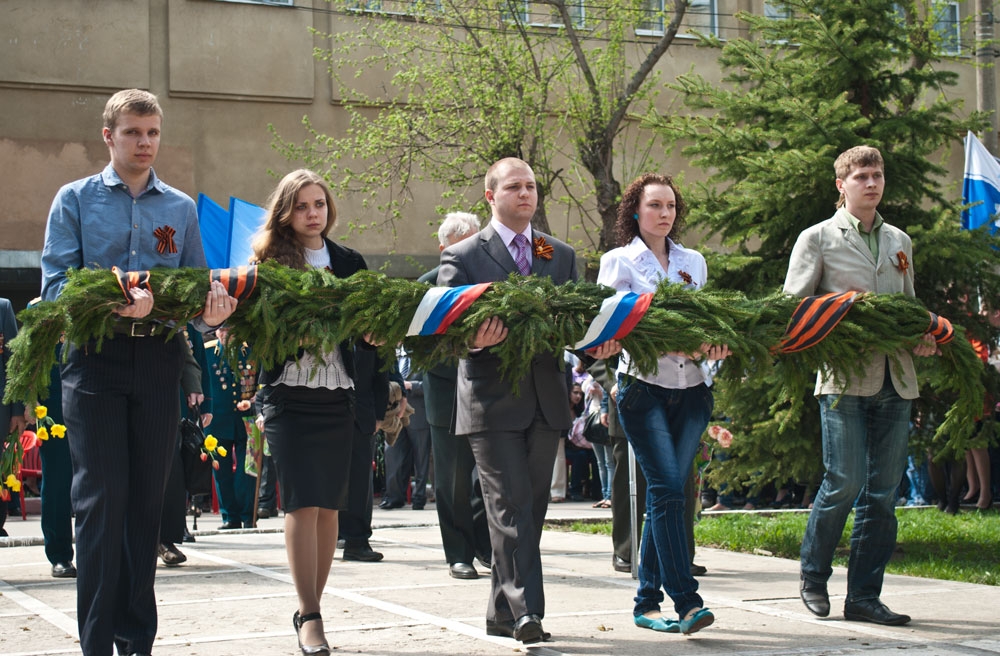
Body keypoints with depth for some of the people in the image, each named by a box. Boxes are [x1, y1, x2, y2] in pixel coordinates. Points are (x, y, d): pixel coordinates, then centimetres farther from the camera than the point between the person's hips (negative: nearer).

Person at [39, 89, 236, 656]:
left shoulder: (182, 208, 16)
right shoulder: (76, 200, 7)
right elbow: (56, 284, -4)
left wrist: (212, 313, -14)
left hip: (160, 360, 3)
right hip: (97, 359, -3)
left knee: (148, 501, 6)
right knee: (102, 498, -8)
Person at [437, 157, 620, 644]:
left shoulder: (561, 256, 15)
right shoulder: (462, 257, 1)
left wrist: (596, 342, -14)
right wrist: (474, 338, -29)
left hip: (545, 400, 5)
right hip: (492, 402, -5)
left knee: (530, 509, 8)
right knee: (510, 507, -12)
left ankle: (502, 612, 18)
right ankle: (526, 610, -16)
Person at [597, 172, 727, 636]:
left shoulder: (694, 262, 16)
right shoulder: (618, 261, 3)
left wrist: (713, 345, -8)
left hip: (690, 389, 4)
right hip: (643, 386, -4)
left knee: (665, 493, 5)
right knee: (668, 488, -13)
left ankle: (647, 602, 12)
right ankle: (686, 601, -16)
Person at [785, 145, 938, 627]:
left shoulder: (899, 242, 19)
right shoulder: (818, 238, 5)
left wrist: (921, 337, 5)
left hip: (895, 380, 5)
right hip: (844, 376, -5)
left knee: (883, 491, 2)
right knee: (845, 481, -11)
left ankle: (864, 596, 9)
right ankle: (813, 578, 11)